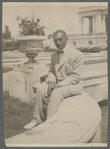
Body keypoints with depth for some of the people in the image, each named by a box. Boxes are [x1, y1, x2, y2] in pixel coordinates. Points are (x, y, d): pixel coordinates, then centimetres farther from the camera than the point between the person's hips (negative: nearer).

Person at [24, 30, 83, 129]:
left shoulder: (76, 54, -11)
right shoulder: (54, 55, 11)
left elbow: (76, 77, -15)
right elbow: (51, 71, 18)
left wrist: (59, 84, -22)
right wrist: (52, 81, -6)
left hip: (73, 85, -6)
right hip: (58, 83, 6)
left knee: (56, 93, -33)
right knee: (41, 89, -19)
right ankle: (37, 119, -8)